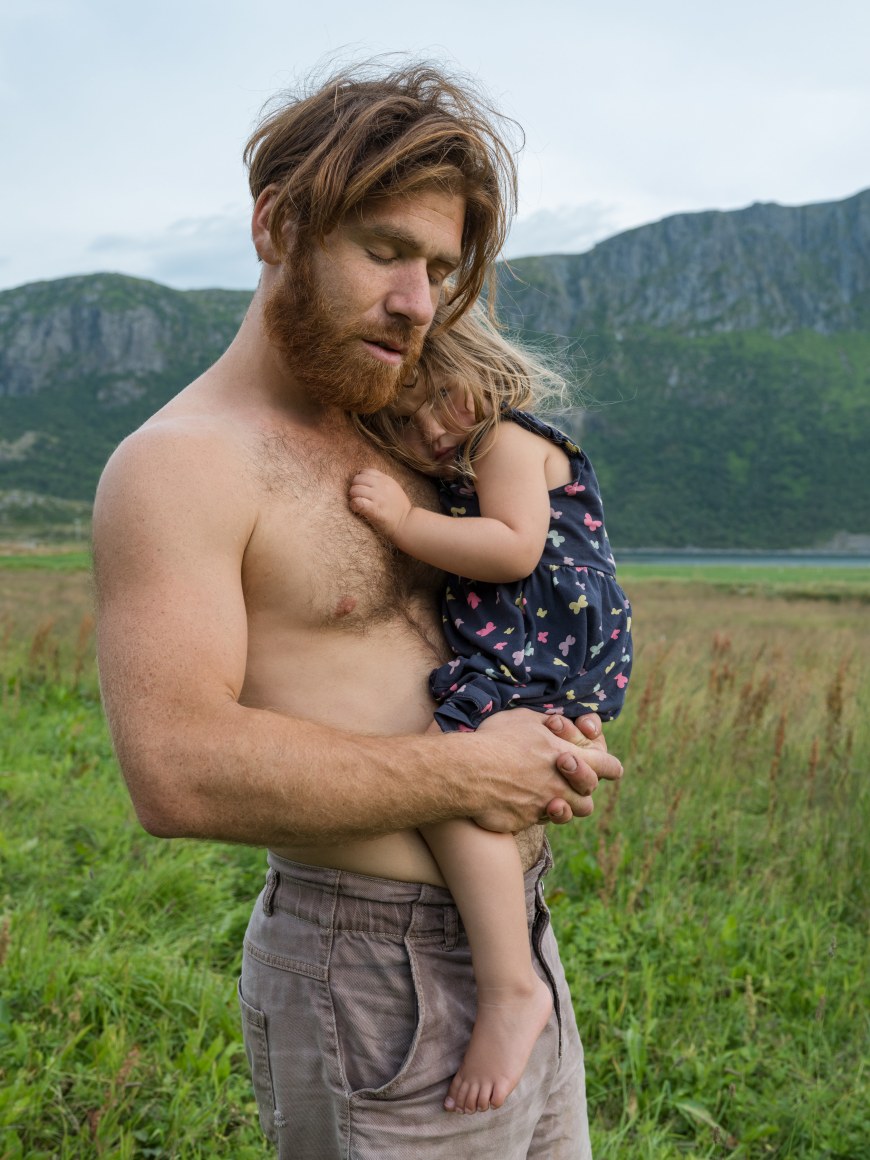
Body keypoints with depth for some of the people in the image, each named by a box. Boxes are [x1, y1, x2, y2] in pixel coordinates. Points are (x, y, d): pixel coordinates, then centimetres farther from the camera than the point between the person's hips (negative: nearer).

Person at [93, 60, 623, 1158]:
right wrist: (469, 769, -20)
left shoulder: (385, 445, 11)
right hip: (377, 989, -8)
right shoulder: (175, 466, -15)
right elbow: (178, 768, -28)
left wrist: (550, 739, 1)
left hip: (517, 947, 8)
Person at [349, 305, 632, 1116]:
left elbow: (516, 549, -22)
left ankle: (509, 989, -29)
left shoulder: (510, 442, -7)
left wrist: (406, 521, -22)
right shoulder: (457, 470, 23)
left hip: (548, 657, -12)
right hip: (503, 658, 12)